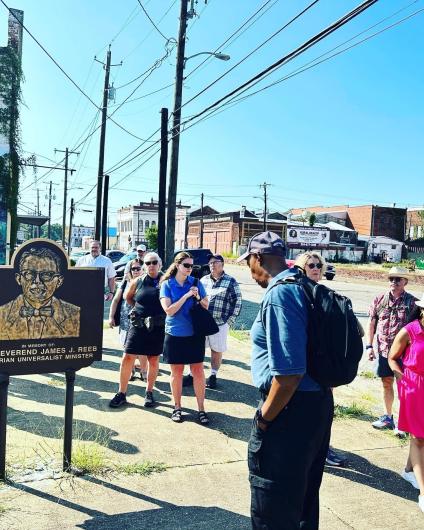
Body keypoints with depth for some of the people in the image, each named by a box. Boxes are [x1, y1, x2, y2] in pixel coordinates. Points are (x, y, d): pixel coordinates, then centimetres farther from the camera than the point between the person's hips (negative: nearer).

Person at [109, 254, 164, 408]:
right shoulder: (137, 282, 3)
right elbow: (127, 297, 20)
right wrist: (138, 308, 9)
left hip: (158, 327, -1)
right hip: (138, 325, 1)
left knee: (153, 360, 10)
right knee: (127, 358, 0)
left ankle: (149, 392, 26)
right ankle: (122, 394, 13)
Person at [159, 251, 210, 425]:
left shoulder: (196, 283, 1)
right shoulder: (167, 284, -4)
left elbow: (206, 306, 6)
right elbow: (169, 310, -13)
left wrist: (197, 298, -14)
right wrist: (186, 296, -19)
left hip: (195, 334, 1)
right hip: (175, 334, -1)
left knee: (198, 370, 3)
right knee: (176, 372, 10)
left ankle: (201, 409, 14)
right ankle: (177, 408, 26)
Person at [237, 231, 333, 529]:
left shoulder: (279, 294, -22)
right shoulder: (304, 287, 7)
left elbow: (289, 373, -28)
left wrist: (263, 419, -14)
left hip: (291, 410, -9)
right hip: (319, 404, 9)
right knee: (304, 498, 26)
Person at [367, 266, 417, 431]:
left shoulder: (412, 302, -6)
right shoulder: (379, 300, 2)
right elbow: (371, 323, 8)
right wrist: (370, 346, 5)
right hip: (383, 350, 3)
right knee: (386, 383, 15)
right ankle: (387, 417, 31)